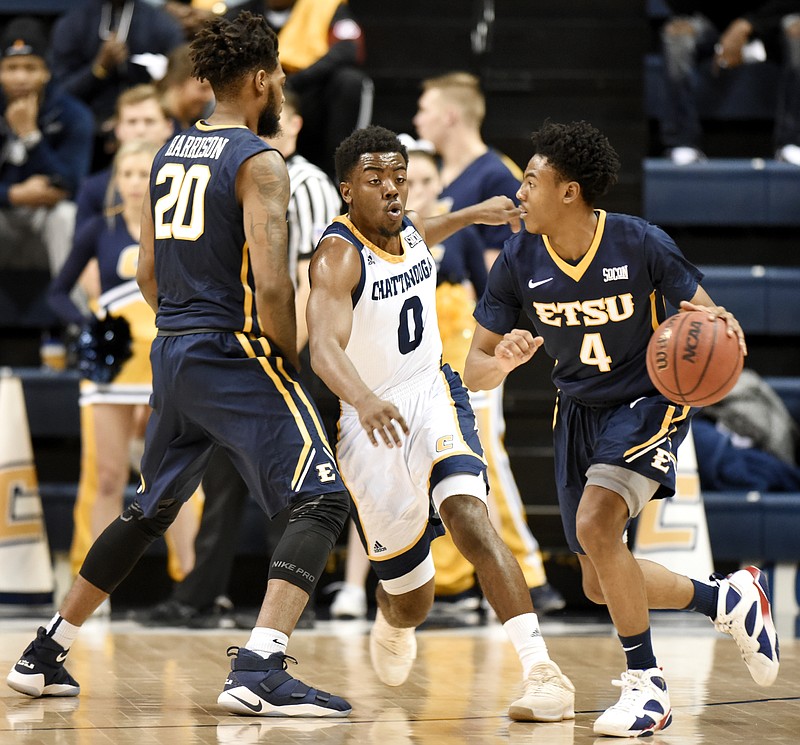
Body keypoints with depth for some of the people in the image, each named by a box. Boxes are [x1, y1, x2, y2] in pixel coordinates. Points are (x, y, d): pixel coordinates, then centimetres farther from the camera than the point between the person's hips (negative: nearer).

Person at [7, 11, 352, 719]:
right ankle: (258, 670, -25)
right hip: (236, 353, -8)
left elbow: (148, 274, 17)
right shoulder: (259, 162, -11)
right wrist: (289, 361, -6)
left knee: (151, 509, 24)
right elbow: (271, 286, -20)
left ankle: (45, 655, 29)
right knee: (322, 501, -10)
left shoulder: (170, 152, 13)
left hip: (172, 351, 8)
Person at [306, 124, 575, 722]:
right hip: (369, 416, -3)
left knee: (465, 511, -29)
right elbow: (325, 345, -40)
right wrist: (363, 398, -58)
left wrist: (473, 214, 34)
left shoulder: (406, 228, 0)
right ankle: (393, 621, 50)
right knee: (411, 599, 8)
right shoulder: (338, 256, -21)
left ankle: (542, 671, -40)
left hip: (432, 393, 3)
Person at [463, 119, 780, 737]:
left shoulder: (641, 245, -20)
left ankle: (647, 685, -13)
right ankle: (730, 599, 34)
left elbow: (705, 315, -10)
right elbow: (475, 371, -8)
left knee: (595, 524, -29)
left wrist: (719, 325, -36)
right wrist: (504, 360, -32)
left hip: (649, 401, -6)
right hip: (579, 411, 6)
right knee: (602, 586, 9)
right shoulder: (519, 261, -11)